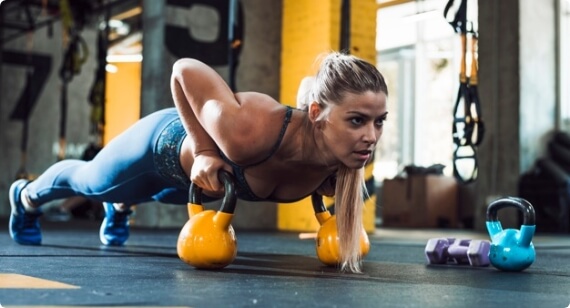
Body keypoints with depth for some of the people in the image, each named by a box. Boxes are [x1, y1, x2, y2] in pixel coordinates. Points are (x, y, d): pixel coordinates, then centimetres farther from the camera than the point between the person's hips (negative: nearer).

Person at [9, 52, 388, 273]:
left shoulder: (344, 154, -32)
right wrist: (202, 150, -33)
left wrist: (322, 193, -14)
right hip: (164, 143, -4)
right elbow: (184, 69, -34)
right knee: (88, 180, 30)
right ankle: (27, 196, 64)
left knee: (142, 196, 41)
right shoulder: (250, 131, -50)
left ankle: (119, 209, 76)